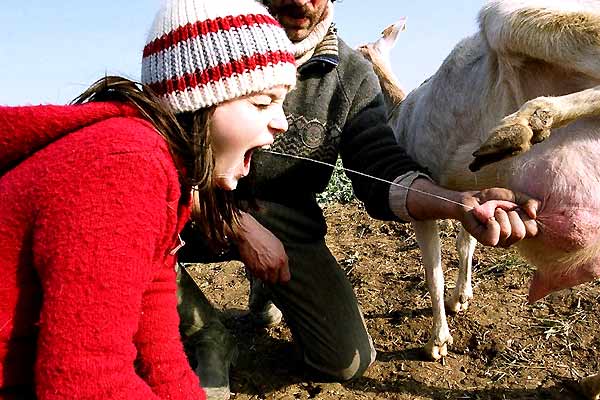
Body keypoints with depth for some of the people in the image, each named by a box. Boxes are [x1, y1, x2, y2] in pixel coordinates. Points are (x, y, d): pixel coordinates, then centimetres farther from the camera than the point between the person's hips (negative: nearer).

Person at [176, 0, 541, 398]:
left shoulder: (352, 73, -7)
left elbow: (383, 172, -14)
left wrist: (459, 202, -35)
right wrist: (243, 228, -26)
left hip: (286, 222, 2)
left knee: (349, 361, 1)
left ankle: (269, 287, 31)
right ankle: (211, 337, -6)